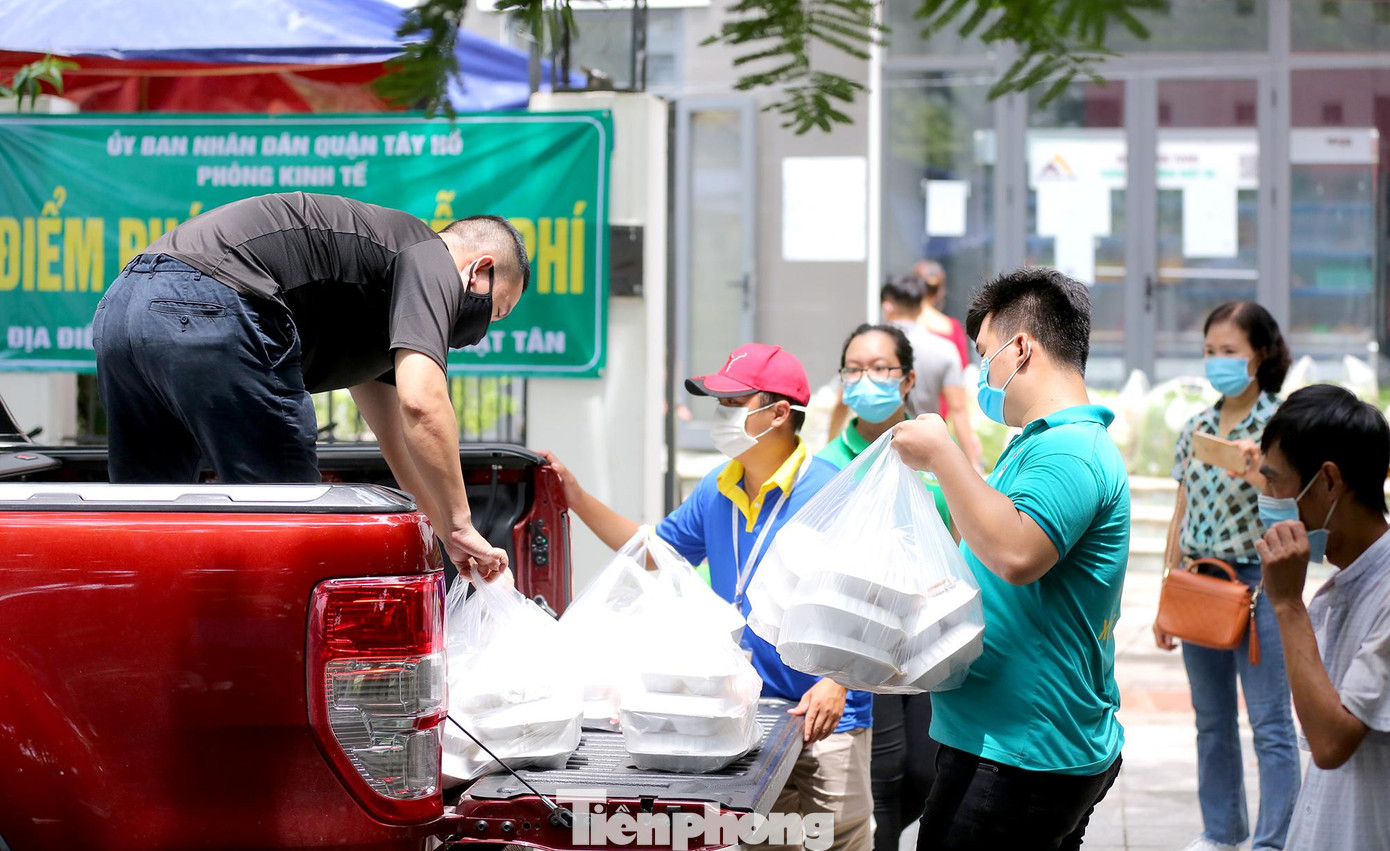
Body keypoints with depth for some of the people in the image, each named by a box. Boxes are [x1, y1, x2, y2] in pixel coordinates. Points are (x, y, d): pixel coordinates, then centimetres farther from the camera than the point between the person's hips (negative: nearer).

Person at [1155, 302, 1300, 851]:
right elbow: (1181, 519, 13)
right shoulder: (1195, 429, 8)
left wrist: (1261, 476, -33)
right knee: (1212, 719, 13)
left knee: (1270, 723, -4)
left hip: (1258, 582, -6)